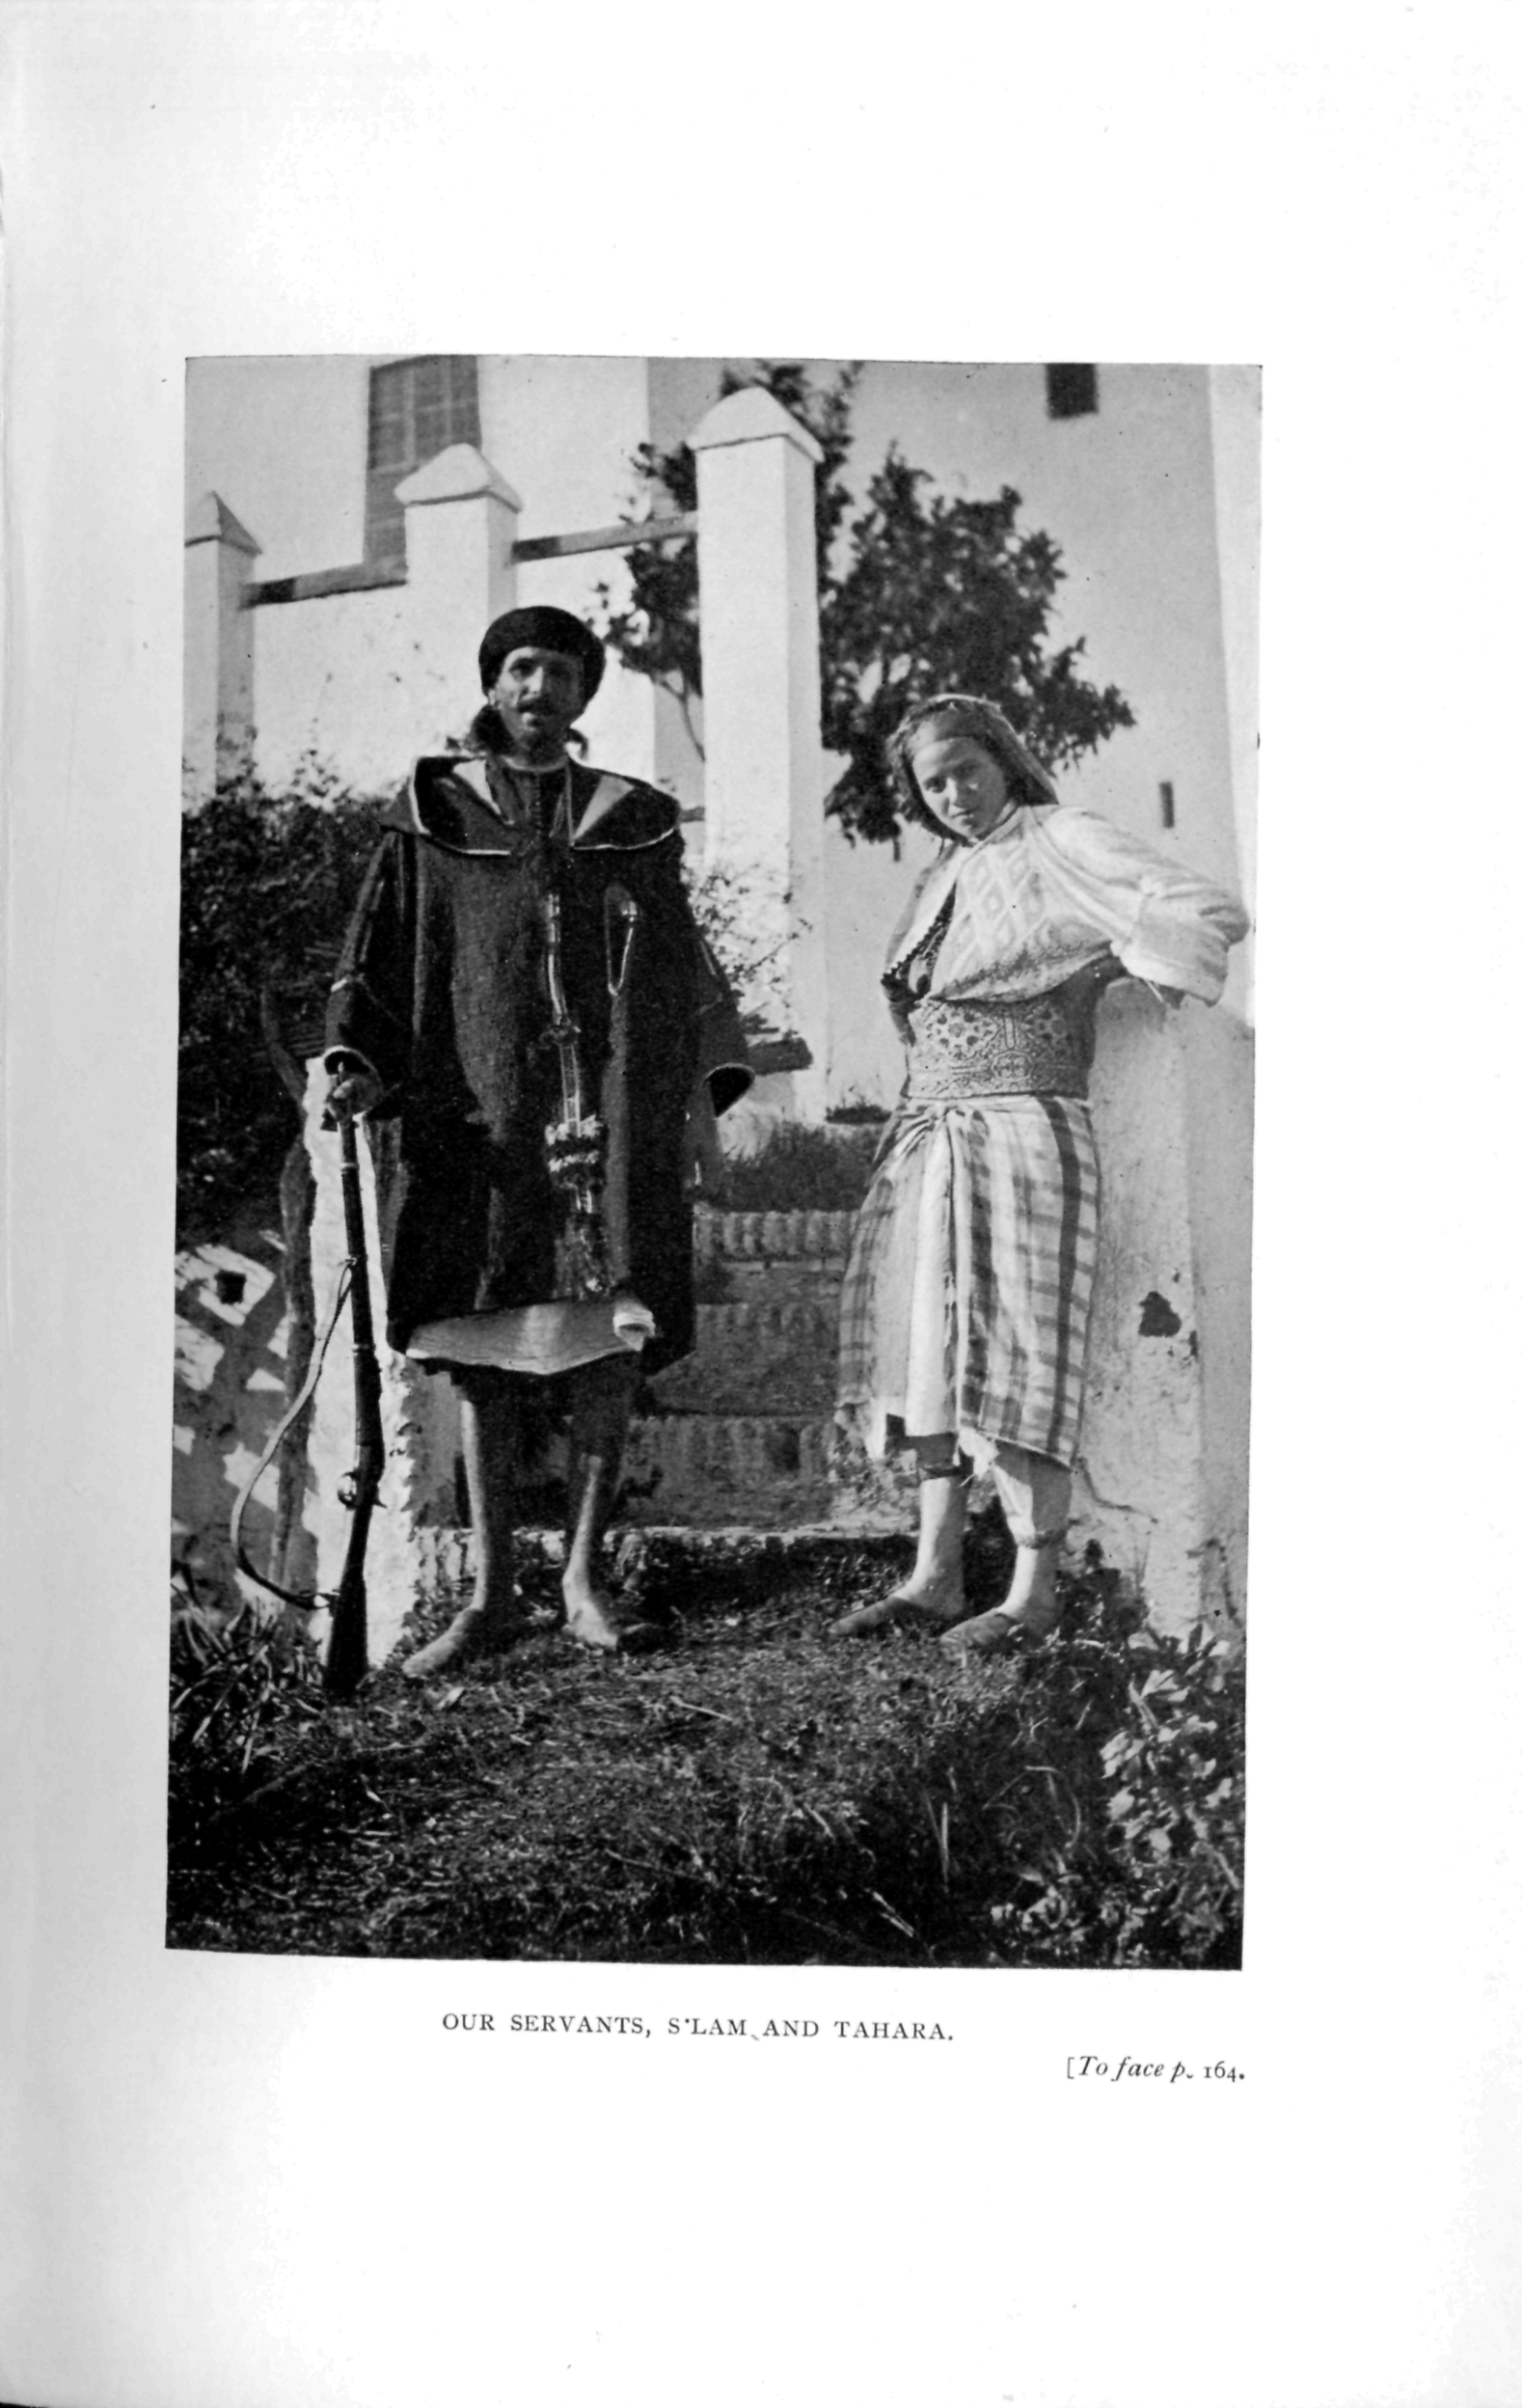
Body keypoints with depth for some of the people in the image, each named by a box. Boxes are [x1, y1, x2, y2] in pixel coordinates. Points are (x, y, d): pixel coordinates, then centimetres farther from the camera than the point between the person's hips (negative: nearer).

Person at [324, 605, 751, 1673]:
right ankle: (491, 1593, 7)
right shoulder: (430, 817, 10)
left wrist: (709, 1088, 5)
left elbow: (683, 969, 15)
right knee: (486, 1346, 0)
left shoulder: (634, 821, 13)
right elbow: (374, 959, 5)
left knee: (610, 1336, -3)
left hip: (612, 1110, 1)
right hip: (479, 1112, -1)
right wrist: (354, 1063, -12)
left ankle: (585, 1578, 6)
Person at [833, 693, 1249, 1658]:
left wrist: (1111, 962, -3)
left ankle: (1036, 1589, 1)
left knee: (1013, 1352, -7)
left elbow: (1211, 912, -9)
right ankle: (936, 1577, 11)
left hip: (1023, 1129, -7)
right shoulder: (944, 878, 19)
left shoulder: (1062, 842, -2)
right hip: (929, 1135, 7)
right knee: (931, 1351, 5)